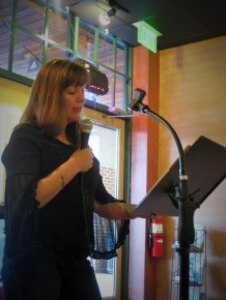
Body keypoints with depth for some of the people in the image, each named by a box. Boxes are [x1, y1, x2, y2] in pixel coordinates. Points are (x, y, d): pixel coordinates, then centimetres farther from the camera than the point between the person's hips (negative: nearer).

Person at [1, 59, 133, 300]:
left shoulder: (79, 143, 14)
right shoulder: (26, 137, -7)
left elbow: (100, 201, 13)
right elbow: (27, 200, -23)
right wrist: (74, 165, -18)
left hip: (76, 260, 6)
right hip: (33, 260, -6)